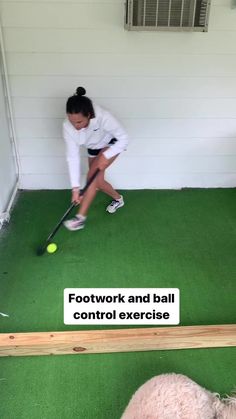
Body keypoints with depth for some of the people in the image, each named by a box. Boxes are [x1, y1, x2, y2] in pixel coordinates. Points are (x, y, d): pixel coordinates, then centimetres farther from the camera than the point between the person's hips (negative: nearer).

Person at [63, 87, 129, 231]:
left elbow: (124, 139, -28)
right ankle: (118, 199, 38)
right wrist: (75, 187, -29)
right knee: (98, 180, 8)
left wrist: (105, 156, -36)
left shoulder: (103, 117, -41)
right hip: (94, 147, 5)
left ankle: (81, 218, -13)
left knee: (93, 175, -20)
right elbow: (73, 157, -27)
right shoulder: (68, 126, -30)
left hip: (112, 142, -5)